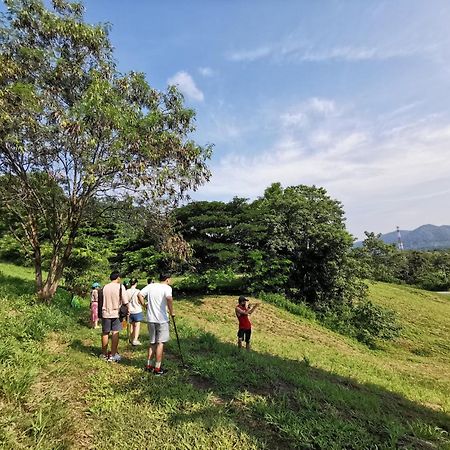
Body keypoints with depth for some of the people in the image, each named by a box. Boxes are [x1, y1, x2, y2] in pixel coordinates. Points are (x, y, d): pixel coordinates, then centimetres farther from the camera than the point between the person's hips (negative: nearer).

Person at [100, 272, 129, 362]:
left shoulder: (105, 287, 0)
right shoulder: (120, 286, -10)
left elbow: (103, 300, 3)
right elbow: (125, 302, -11)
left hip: (106, 313, 4)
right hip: (116, 313, -3)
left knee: (105, 333, 14)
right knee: (115, 333, 4)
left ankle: (104, 354, 25)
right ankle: (113, 355, 8)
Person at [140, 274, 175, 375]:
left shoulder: (150, 286, 6)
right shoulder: (167, 287, -10)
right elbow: (169, 298, -28)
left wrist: (145, 305, 11)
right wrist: (171, 312, -16)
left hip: (151, 319, 5)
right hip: (162, 319, -5)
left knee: (152, 343, 18)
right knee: (160, 343, 5)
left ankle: (149, 365, 25)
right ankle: (157, 368, 12)